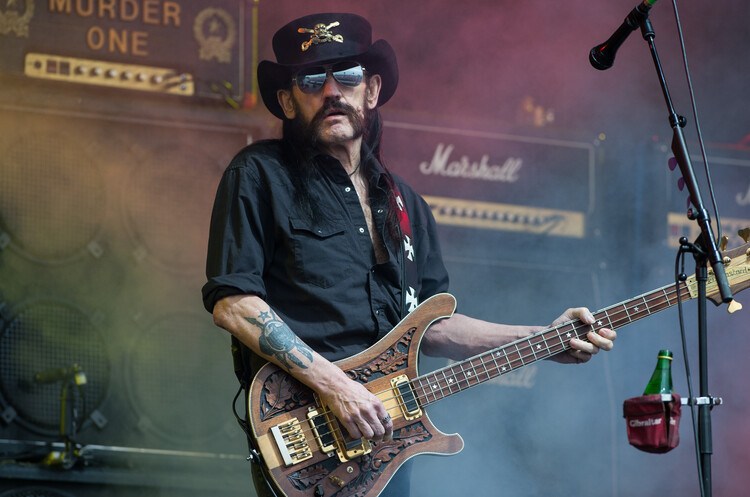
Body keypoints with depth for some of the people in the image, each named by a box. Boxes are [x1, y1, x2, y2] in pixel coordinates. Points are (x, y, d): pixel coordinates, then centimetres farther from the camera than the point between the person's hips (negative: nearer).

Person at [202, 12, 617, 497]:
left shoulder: (404, 204, 19)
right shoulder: (260, 175, -1)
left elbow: (430, 324, 21)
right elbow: (232, 300, -10)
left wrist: (545, 341, 12)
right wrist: (331, 382, -17)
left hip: (386, 431, 6)